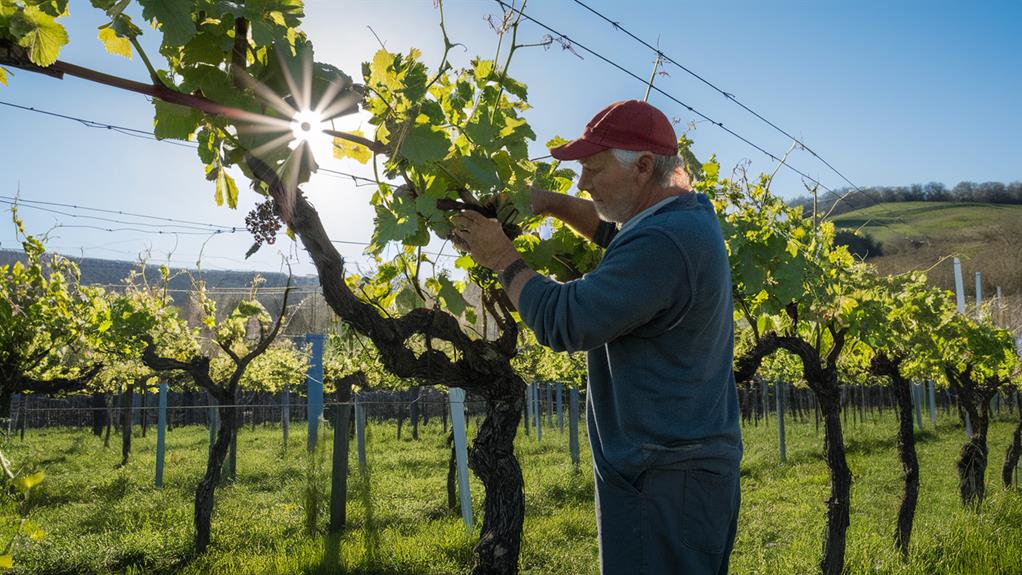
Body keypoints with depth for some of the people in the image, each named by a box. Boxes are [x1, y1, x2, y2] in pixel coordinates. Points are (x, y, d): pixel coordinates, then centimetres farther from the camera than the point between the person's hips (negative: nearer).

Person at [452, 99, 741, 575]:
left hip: (666, 481, -10)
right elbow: (618, 230, 27)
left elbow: (561, 321, -23)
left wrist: (503, 259, -8)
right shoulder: (692, 211, 7)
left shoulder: (662, 244, -25)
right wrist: (553, 203, 11)